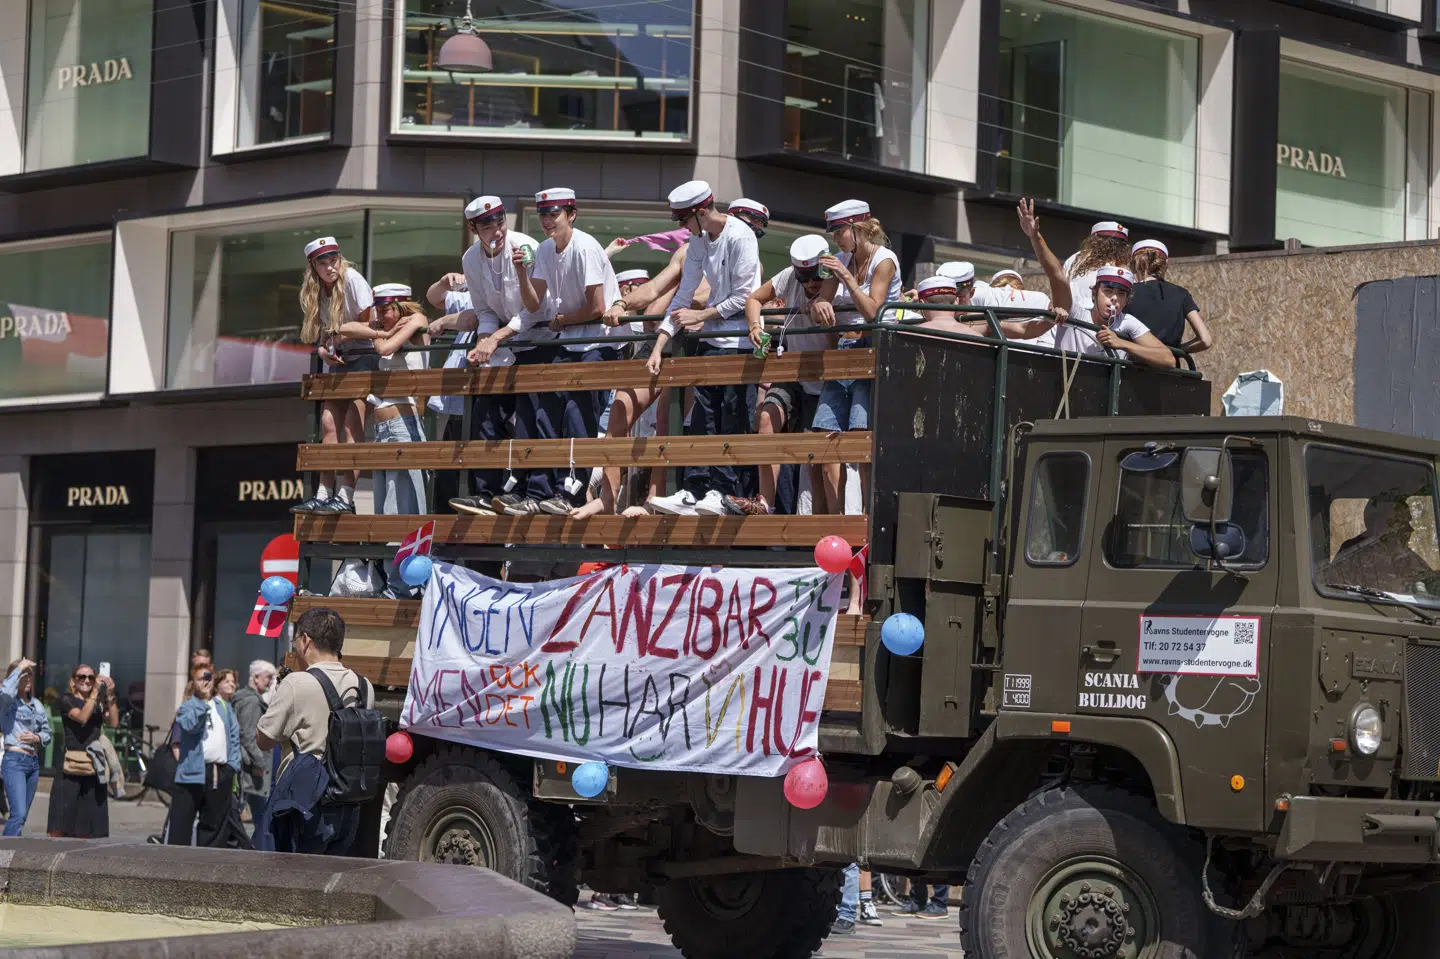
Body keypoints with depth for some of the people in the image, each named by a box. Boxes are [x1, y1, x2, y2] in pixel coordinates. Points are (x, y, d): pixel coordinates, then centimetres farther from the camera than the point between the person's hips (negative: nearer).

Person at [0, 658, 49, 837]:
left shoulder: (37, 705, 14)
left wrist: (37, 738, -3)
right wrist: (19, 668, -18)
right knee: (18, 814, -19)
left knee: (22, 816, 8)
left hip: (34, 762, 7)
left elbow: (47, 733, 20)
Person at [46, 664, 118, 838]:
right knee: (60, 819, -9)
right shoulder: (67, 700, 4)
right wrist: (96, 691, -15)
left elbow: (113, 722, 0)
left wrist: (110, 695, -7)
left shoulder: (99, 703, 15)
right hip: (71, 765, -4)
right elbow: (82, 716, -14)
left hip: (94, 765, 4)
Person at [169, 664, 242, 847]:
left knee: (213, 823, 10)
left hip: (221, 774, 4)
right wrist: (203, 700, -13)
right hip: (193, 772, -4)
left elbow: (234, 736, 14)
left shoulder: (224, 706, 16)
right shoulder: (188, 706, 4)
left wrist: (233, 764, 3)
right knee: (181, 824, -6)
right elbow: (190, 725, -17)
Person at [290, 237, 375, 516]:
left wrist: (336, 339, -10)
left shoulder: (352, 279, -14)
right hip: (340, 359, 7)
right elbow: (324, 333, 10)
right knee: (329, 424, -2)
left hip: (365, 355, -7)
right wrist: (324, 349, -10)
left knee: (351, 426, -16)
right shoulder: (315, 291, 8)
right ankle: (324, 494, -3)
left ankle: (345, 497, -22)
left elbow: (368, 325, -12)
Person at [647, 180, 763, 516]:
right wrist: (659, 346, 5)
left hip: (741, 340, -8)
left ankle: (723, 492, -5)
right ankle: (694, 491, 0)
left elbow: (744, 297, -14)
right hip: (712, 340, 8)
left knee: (734, 420, -6)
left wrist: (701, 315, -7)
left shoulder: (740, 236, -14)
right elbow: (683, 295, 11)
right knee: (702, 417, 2)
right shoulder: (699, 241, 10)